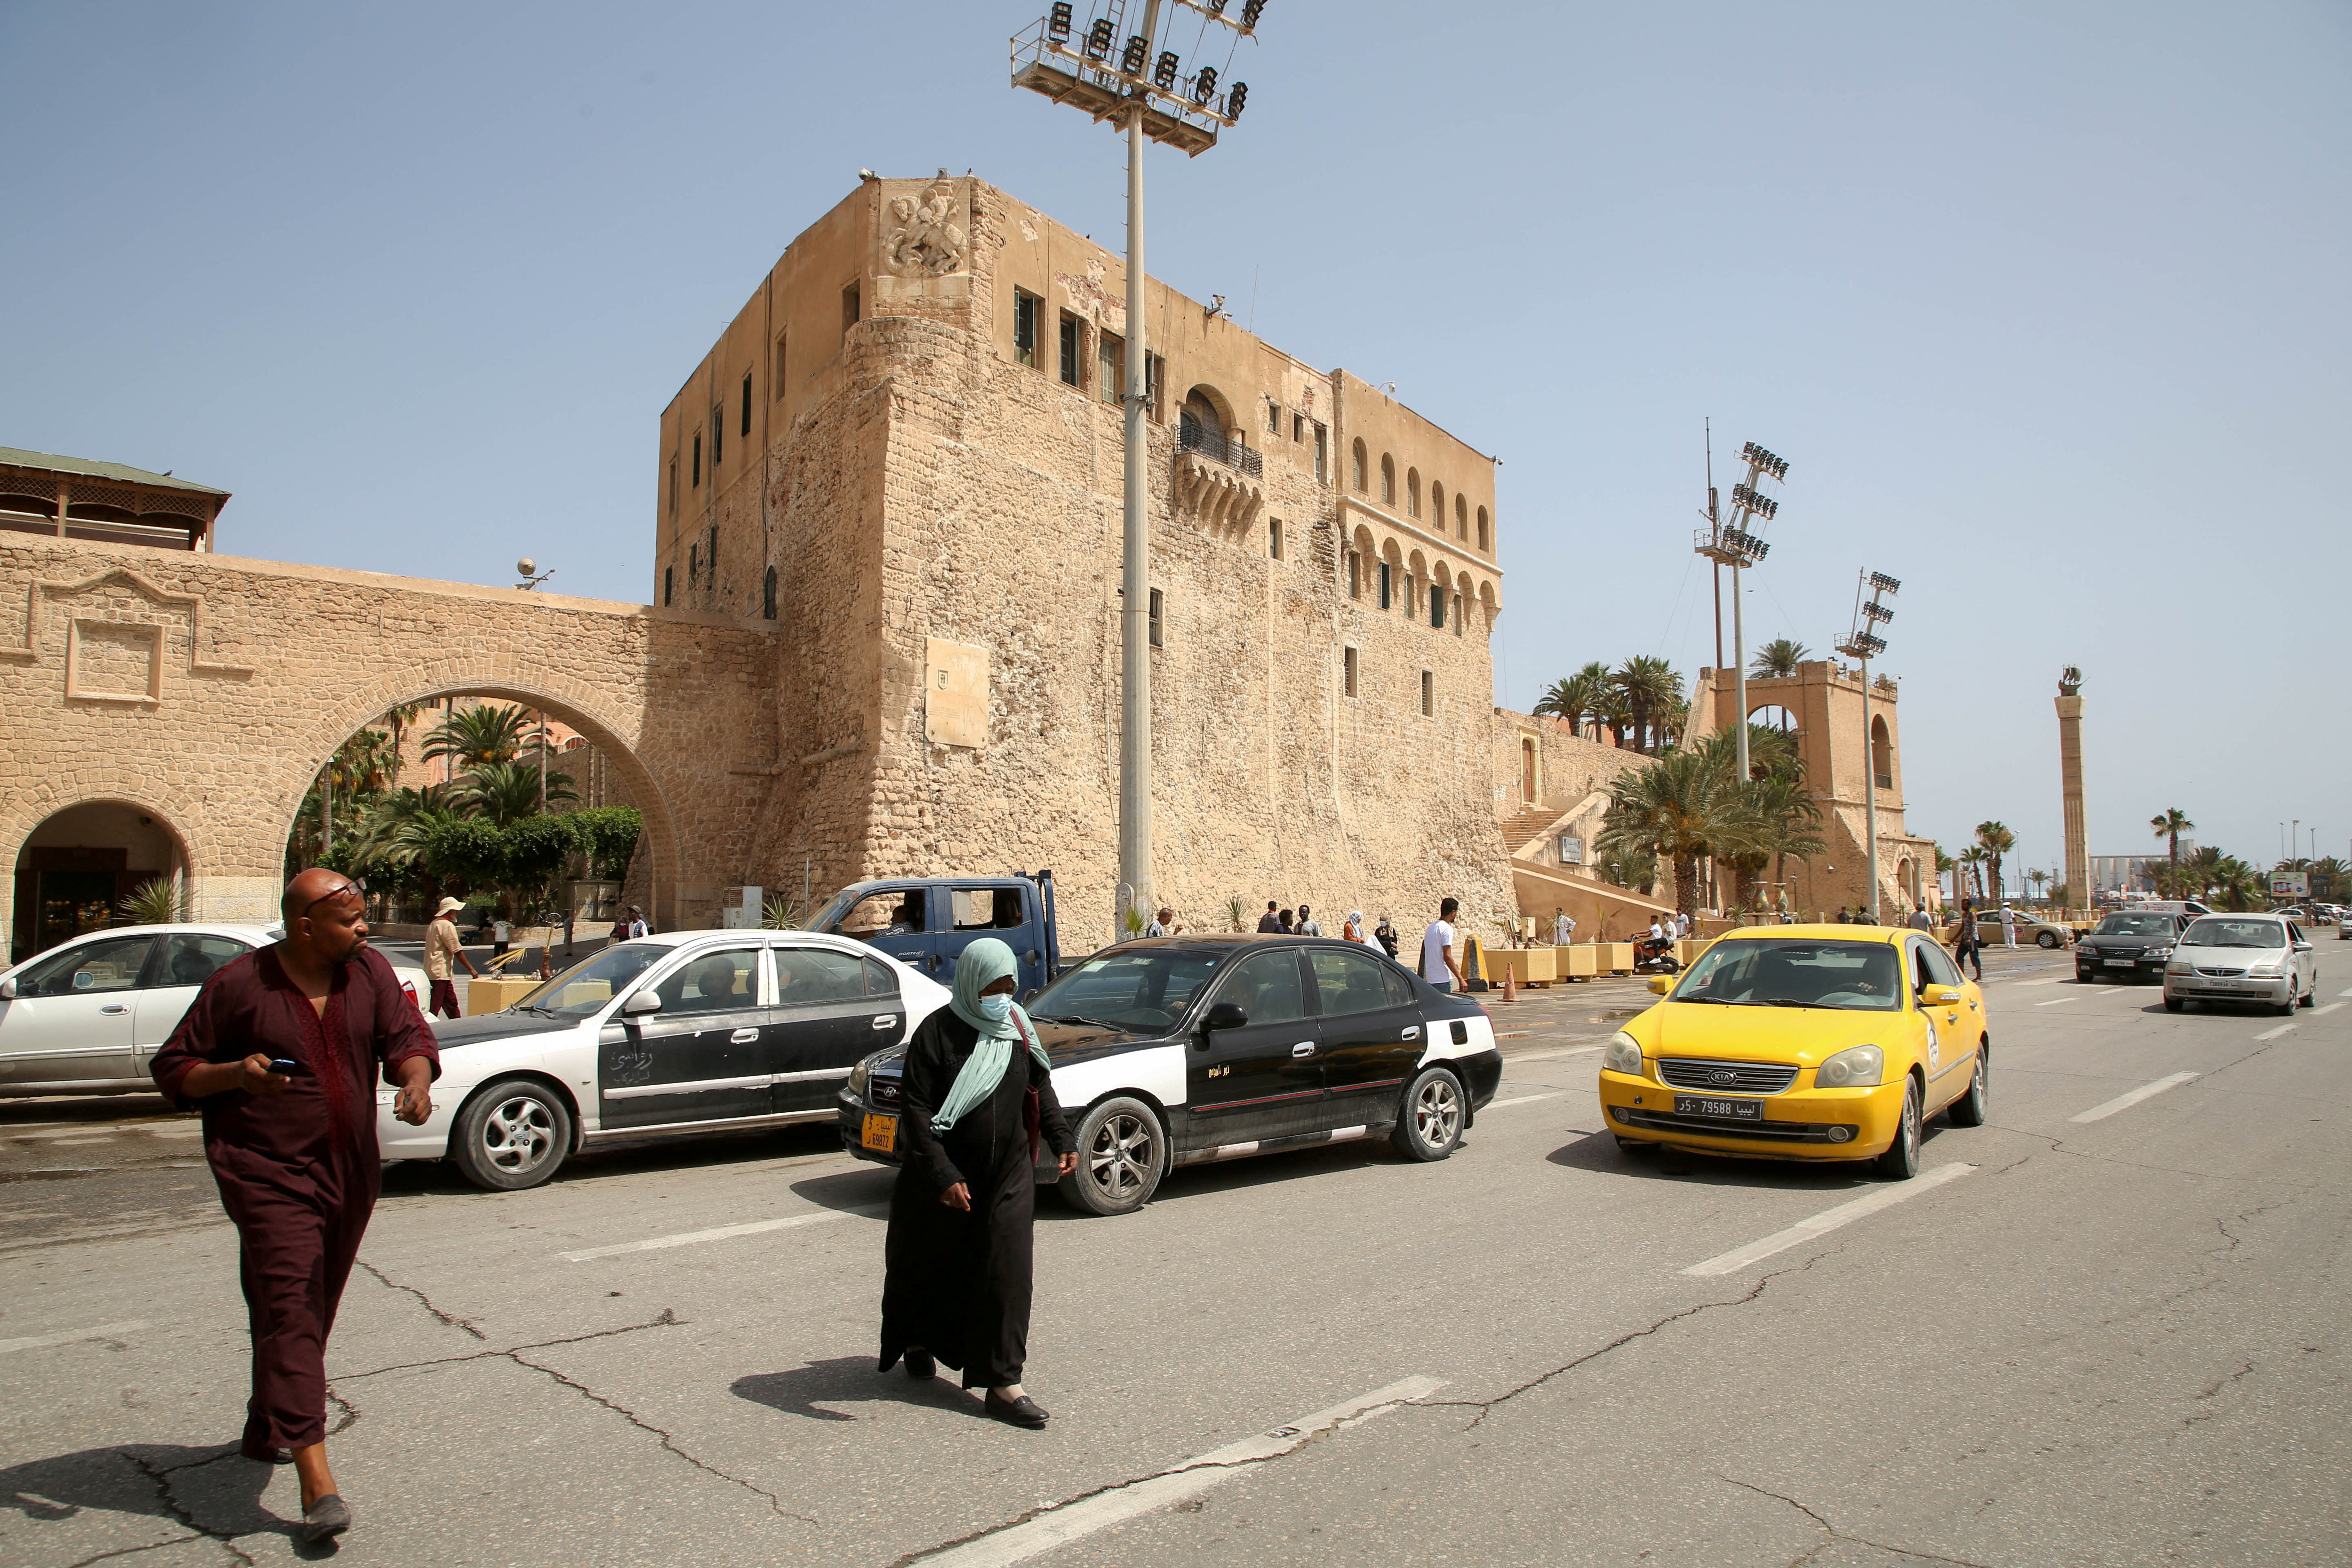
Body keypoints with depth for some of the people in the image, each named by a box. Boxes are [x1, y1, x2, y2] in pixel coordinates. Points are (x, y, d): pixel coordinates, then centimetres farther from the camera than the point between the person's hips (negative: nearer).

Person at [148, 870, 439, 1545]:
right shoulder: (239, 984, -8)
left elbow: (407, 1037, -3)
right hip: (266, 1173, -5)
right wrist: (236, 1073, -20)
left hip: (349, 1173, 5)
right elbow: (173, 1070, 0)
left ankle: (265, 1432, 38)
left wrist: (416, 1080, -25)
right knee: (290, 1309, -13)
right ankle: (316, 1478, -16)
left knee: (313, 1312, 16)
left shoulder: (368, 970, 2)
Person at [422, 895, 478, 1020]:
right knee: (434, 1008, -9)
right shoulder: (447, 926, -14)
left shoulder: (434, 924, 16)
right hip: (440, 973, -10)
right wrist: (471, 969, -10)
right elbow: (457, 951, -15)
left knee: (451, 1003, 14)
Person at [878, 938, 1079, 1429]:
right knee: (928, 1266, 16)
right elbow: (914, 1110, -18)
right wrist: (942, 1175, -25)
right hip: (944, 1178, -3)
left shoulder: (1018, 1030, 0)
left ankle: (1003, 1383, 4)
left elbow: (1040, 1088, 15)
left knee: (1008, 1273, -3)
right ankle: (915, 1342, 43)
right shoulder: (938, 1032, -15)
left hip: (1008, 1176, 3)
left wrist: (1063, 1139, 5)